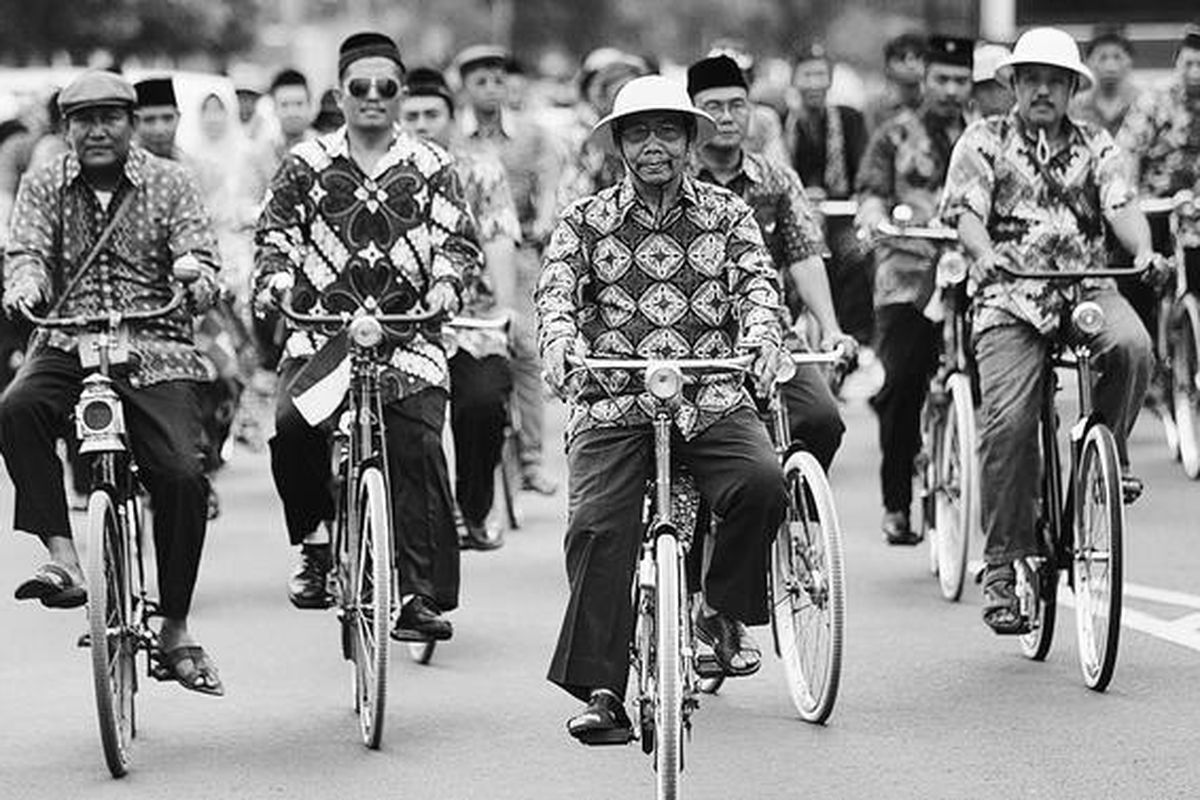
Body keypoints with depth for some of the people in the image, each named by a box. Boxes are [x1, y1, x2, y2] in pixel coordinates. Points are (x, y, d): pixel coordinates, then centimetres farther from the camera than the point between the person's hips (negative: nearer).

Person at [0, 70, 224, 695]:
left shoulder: (168, 183, 9)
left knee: (182, 475, -18)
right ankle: (62, 558, -31)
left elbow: (198, 251, 0)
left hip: (155, 351, -1)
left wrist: (193, 275, -25)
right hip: (66, 347, 1)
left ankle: (175, 632, -3)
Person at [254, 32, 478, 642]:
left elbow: (456, 241, 7)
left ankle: (420, 592, -11)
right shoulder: (306, 164, 13)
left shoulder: (431, 168, 13)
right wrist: (274, 279, -12)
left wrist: (444, 282, -14)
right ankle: (315, 538, 1)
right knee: (292, 424, -24)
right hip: (322, 329, 0)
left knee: (418, 446, -16)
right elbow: (276, 234, 9)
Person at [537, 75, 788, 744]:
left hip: (713, 400, 0)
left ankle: (725, 612, -2)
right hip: (614, 406, 0)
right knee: (598, 529, -19)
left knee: (761, 485, -27)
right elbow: (557, 291, -4)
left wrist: (761, 334, -25)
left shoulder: (726, 213, 12)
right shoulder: (586, 221, 10)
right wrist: (560, 343, -27)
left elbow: (758, 280, -3)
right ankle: (602, 693, -15)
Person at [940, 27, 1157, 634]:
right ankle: (1002, 567, -10)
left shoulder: (1095, 146, 14)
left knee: (1131, 344, -32)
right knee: (1007, 423, -18)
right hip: (1011, 298, -2)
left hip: (1087, 288, 2)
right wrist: (985, 255, -27)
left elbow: (1122, 205, -1)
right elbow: (965, 210, -5)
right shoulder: (983, 141, 8)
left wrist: (1144, 252, -22)